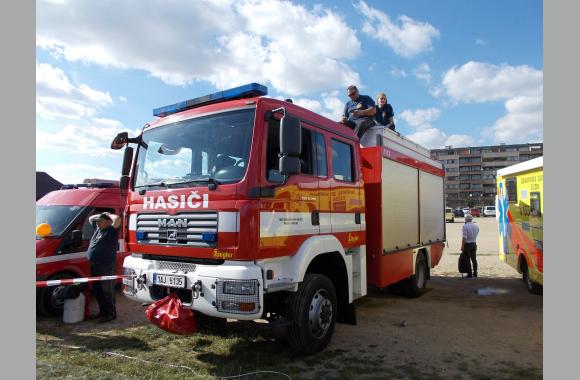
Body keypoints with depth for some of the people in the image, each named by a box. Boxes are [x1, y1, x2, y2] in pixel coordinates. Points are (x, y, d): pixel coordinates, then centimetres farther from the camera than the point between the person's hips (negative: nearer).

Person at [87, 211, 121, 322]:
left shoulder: (111, 230, -8)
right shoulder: (97, 228, 15)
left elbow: (117, 219, -25)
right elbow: (90, 218, 32)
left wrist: (108, 214, -7)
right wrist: (100, 215, 16)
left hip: (107, 266, -9)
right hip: (94, 265, 9)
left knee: (107, 290, -4)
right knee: (97, 290, 16)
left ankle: (111, 313, 4)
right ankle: (103, 311, 28)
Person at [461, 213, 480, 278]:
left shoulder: (465, 226, -16)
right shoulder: (476, 226, 5)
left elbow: (464, 237, -19)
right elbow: (476, 235, 8)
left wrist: (462, 246, -16)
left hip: (467, 244, -6)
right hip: (474, 244, 6)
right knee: (474, 259, 15)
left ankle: (470, 274, 1)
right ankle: (475, 274, 20)